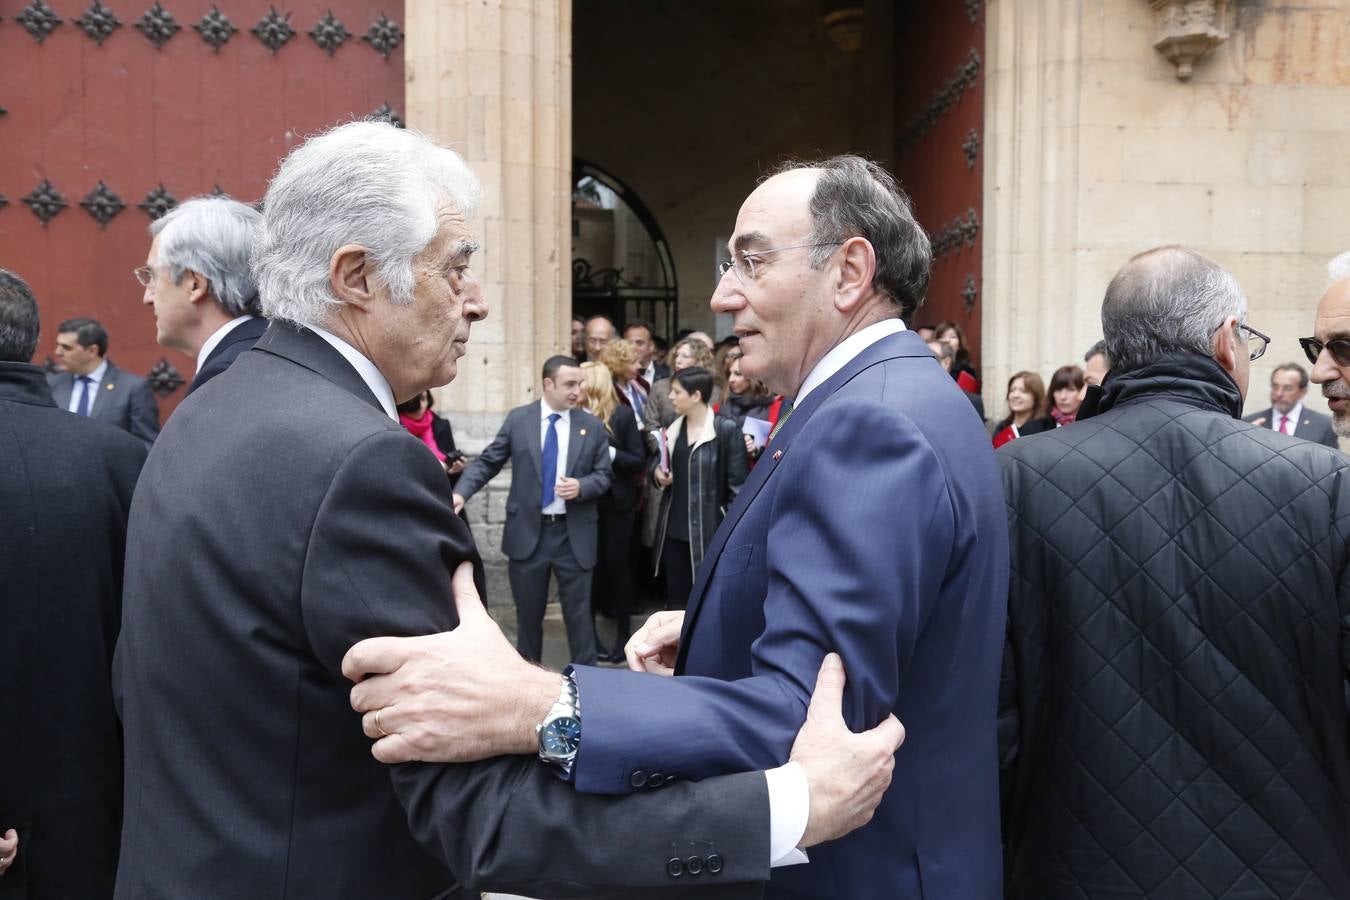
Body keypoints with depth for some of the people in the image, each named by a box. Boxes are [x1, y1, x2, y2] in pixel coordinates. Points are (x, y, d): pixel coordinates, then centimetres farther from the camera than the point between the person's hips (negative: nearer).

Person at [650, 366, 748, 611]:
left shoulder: (726, 429, -12)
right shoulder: (673, 428, 9)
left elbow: (737, 483, -11)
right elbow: (658, 462, 23)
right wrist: (657, 472, -1)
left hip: (710, 530, -6)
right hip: (674, 528, 6)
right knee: (675, 596, 14)